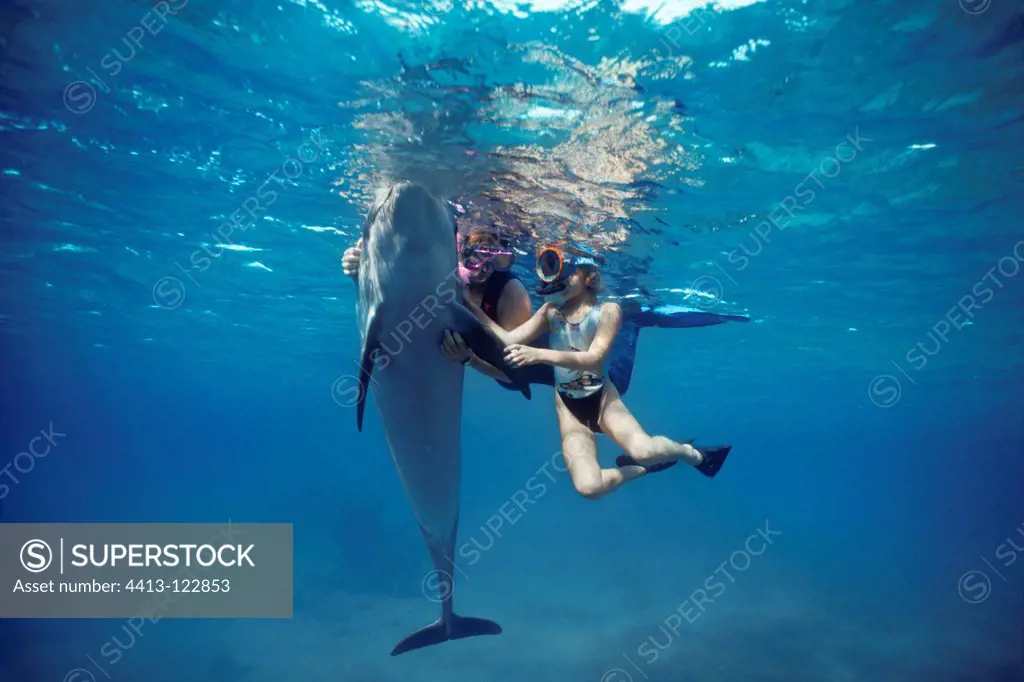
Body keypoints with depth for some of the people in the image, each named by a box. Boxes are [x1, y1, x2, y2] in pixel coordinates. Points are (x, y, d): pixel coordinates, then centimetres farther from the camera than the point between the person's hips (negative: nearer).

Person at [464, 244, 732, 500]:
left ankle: (692, 454, 7)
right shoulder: (550, 311, 0)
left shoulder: (607, 311, -13)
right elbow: (509, 340, -7)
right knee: (589, 487, -18)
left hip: (602, 397, -3)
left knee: (643, 450, -29)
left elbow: (594, 359, -26)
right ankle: (641, 468, 14)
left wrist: (540, 355, -38)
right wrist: (471, 306, -17)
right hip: (568, 407, 3)